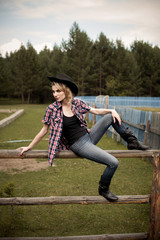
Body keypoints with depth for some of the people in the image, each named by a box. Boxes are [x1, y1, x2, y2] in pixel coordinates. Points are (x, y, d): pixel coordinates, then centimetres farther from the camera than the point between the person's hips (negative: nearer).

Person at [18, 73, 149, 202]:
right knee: (113, 162, -18)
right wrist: (29, 147, 7)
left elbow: (95, 111, 10)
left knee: (111, 117, -8)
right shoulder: (52, 109, -10)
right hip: (78, 145, -5)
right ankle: (103, 189, 10)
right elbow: (44, 130, 1)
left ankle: (132, 142, 12)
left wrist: (112, 110, -7)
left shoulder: (77, 102, 1)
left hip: (89, 136, 5)